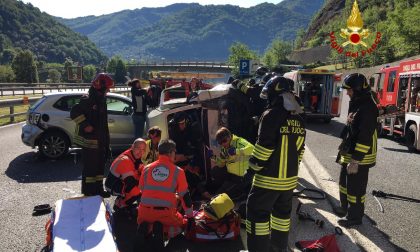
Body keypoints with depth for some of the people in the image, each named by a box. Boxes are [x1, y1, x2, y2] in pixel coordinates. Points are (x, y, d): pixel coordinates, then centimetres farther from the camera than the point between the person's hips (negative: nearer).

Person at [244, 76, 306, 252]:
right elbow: (299, 149, 12)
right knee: (282, 212, 20)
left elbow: (263, 148, -19)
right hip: (289, 178, 8)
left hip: (268, 178, -7)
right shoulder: (299, 119, 6)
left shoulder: (271, 115, -17)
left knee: (257, 212, 4)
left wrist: (252, 170, -8)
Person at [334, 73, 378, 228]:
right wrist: (343, 149, 21)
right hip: (349, 154, 10)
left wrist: (355, 160, -26)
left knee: (356, 188, 3)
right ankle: (345, 208, 39)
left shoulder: (367, 108, -22)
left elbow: (365, 138, -26)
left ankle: (354, 217, 18)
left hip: (359, 158, -10)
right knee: (345, 182, 22)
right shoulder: (356, 104, 11)